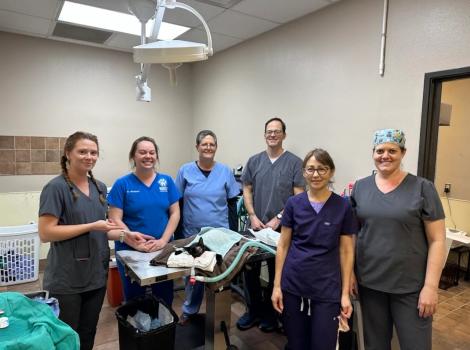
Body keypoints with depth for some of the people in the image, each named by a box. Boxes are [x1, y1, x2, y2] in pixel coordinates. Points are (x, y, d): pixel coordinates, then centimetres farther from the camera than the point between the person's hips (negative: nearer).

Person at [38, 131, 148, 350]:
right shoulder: (56, 188, -12)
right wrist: (91, 226, -21)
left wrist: (125, 236, -3)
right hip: (66, 279, -6)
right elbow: (45, 232, -18)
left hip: (96, 275, 6)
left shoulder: (100, 187, 7)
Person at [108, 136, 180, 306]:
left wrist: (163, 240, -11)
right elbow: (115, 220, -9)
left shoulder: (166, 181, 2)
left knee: (165, 297, 15)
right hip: (130, 251, -2)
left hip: (163, 249, 2)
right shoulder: (122, 184, -5)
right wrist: (136, 244, -19)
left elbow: (175, 213, 1)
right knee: (134, 298, 14)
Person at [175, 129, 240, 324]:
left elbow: (233, 203, 3)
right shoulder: (186, 171, -2)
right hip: (192, 233, 0)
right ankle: (189, 311, 37)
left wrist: (234, 233, -1)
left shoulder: (225, 171, -1)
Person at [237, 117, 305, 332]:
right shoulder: (254, 161, 7)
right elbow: (247, 191, 7)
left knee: (277, 272, 10)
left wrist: (278, 219, -13)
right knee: (250, 269, 10)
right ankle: (253, 310, 29)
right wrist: (253, 217, -5)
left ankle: (270, 312, 30)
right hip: (255, 225, 3)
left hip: (281, 228, -3)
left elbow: (298, 196, -7)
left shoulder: (294, 162, -4)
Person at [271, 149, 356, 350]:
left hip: (327, 290, -1)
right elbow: (283, 246, 2)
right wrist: (277, 285, 0)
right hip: (292, 287, 2)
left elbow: (346, 252, 0)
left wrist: (345, 293, -2)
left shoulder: (343, 206, -4)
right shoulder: (293, 203, -1)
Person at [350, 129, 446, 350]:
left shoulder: (422, 188, -7)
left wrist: (430, 286, -11)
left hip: (411, 286, -2)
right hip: (369, 282, 3)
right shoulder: (360, 187, 2)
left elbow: (437, 240, -7)